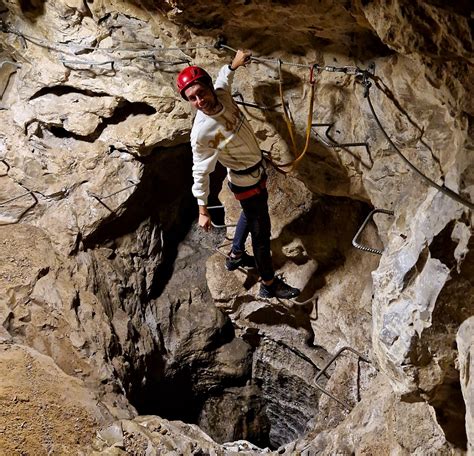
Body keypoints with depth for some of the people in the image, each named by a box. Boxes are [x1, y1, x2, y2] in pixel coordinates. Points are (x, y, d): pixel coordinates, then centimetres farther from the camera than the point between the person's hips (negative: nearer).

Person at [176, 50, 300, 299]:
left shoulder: (222, 94, -16)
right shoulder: (202, 133, -34)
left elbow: (223, 76, 11)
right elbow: (200, 172, -25)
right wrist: (202, 209, -21)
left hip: (257, 170, 8)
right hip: (246, 182, -8)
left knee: (249, 215, 30)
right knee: (261, 230, 7)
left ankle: (235, 255, 53)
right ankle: (269, 284, 25)